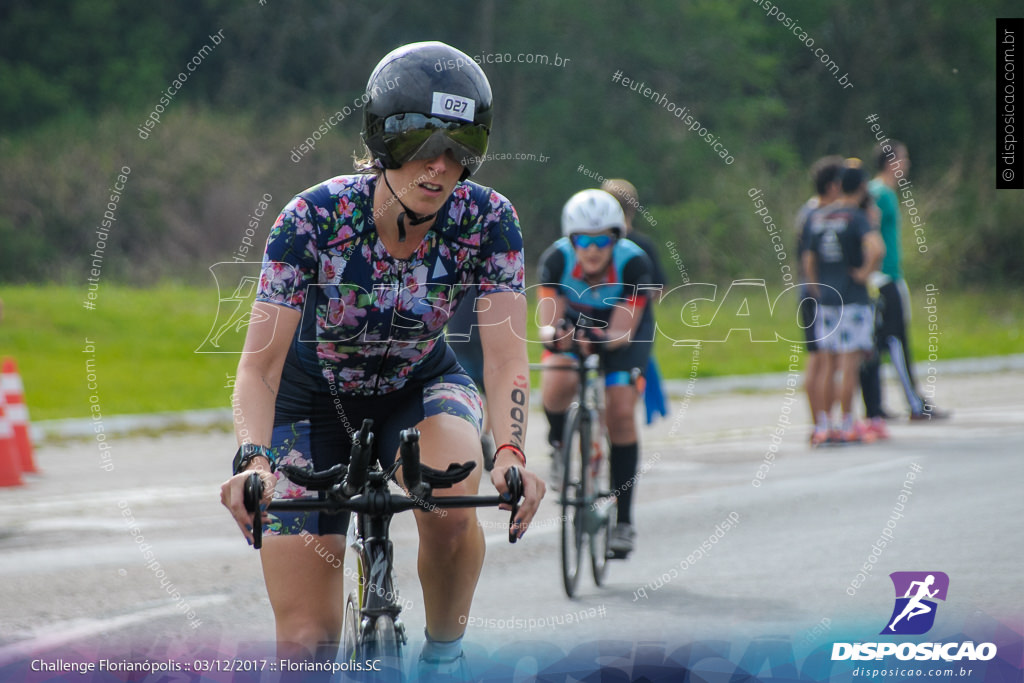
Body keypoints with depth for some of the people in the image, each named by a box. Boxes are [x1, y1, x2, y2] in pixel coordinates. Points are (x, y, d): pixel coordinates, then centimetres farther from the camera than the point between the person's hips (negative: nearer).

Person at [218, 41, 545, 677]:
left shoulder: (487, 220, -23)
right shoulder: (315, 217, -28)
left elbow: (506, 351, -30)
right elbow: (260, 363, -28)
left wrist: (510, 452, -48)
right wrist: (253, 458, -46)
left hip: (419, 387, 1)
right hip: (313, 402, -1)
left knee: (450, 506, -35)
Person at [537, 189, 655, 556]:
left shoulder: (633, 262, -31)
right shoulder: (556, 259, -28)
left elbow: (622, 331, -33)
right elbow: (547, 323, -31)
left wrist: (602, 340, -55)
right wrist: (555, 332, -55)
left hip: (622, 332, -1)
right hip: (573, 325, 1)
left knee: (620, 411, -18)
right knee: (558, 384, -32)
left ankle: (623, 519, -7)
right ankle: (558, 444, 2)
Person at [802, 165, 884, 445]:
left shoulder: (816, 217, 9)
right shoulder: (857, 217, -10)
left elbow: (808, 261, 11)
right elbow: (876, 249, -27)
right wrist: (865, 273, -12)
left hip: (825, 297, 6)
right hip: (853, 297, -6)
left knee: (828, 364, 10)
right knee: (850, 363, -3)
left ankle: (823, 425, 9)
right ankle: (847, 426, -2)